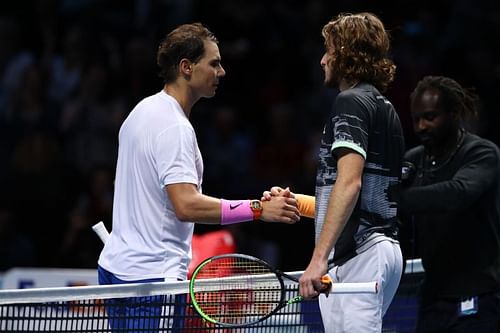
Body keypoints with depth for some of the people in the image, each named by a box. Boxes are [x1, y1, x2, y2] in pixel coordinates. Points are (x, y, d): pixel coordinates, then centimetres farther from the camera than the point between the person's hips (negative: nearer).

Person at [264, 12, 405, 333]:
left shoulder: (351, 102, -8)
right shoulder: (384, 107, 23)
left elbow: (349, 183, -20)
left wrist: (319, 257, -24)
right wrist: (296, 202, 26)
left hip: (358, 251, -10)